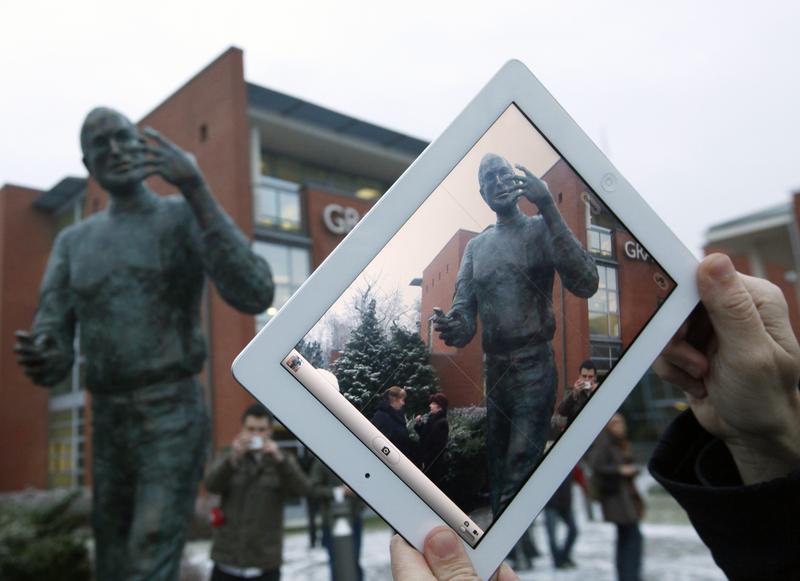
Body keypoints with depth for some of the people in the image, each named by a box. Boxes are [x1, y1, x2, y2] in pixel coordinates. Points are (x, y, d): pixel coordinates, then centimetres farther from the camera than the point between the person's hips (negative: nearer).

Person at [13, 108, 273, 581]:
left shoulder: (188, 216, -1)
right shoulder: (73, 242, 14)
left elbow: (255, 295, -21)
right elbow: (53, 361, 6)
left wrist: (197, 189, -26)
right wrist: (38, 359, -22)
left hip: (175, 420, -6)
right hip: (107, 427, 6)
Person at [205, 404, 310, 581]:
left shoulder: (282, 460, 6)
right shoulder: (227, 456, 7)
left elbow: (303, 489, -11)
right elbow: (211, 485, -11)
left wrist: (279, 459, -27)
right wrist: (233, 458, -29)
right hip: (227, 560, 1)